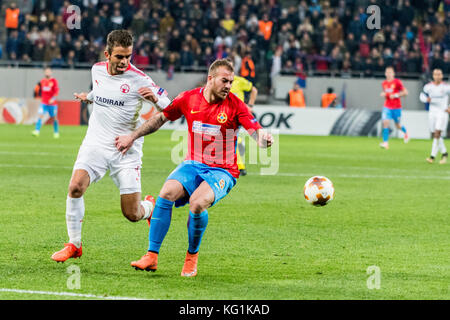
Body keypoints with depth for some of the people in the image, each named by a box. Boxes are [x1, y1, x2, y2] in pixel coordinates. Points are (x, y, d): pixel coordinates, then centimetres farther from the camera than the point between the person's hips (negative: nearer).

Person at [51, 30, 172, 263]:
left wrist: (155, 98, -26)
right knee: (75, 186, -22)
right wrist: (88, 97, 24)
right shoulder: (97, 70, 3)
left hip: (126, 150, -3)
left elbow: (169, 109, -9)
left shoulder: (138, 79, -12)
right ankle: (74, 245, -7)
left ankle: (151, 206, 35)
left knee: (132, 214, -4)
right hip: (96, 144, 3)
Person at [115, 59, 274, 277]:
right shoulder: (189, 99, 0)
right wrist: (132, 137, 12)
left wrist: (264, 139, -40)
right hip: (193, 165, 3)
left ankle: (192, 256, -4)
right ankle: (152, 256, -18)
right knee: (167, 193, -25)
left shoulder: (235, 105, -8)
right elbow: (161, 118, 14)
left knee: (197, 203, -30)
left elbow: (256, 132, -16)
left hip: (222, 171, -3)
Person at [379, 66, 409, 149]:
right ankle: (385, 142, -15)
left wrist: (396, 95, -18)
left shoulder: (397, 82, -8)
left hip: (396, 107, -3)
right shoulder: (384, 83, 7)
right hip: (387, 107, 3)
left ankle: (405, 132, 45)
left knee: (398, 125, 10)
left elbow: (405, 92, -8)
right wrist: (383, 94, 0)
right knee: (385, 123, -14)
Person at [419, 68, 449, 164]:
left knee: (437, 134, -15)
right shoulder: (428, 86, 3)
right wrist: (426, 99, -7)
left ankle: (433, 156, -17)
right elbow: (422, 95, 16)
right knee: (435, 135, 7)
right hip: (432, 112, 4)